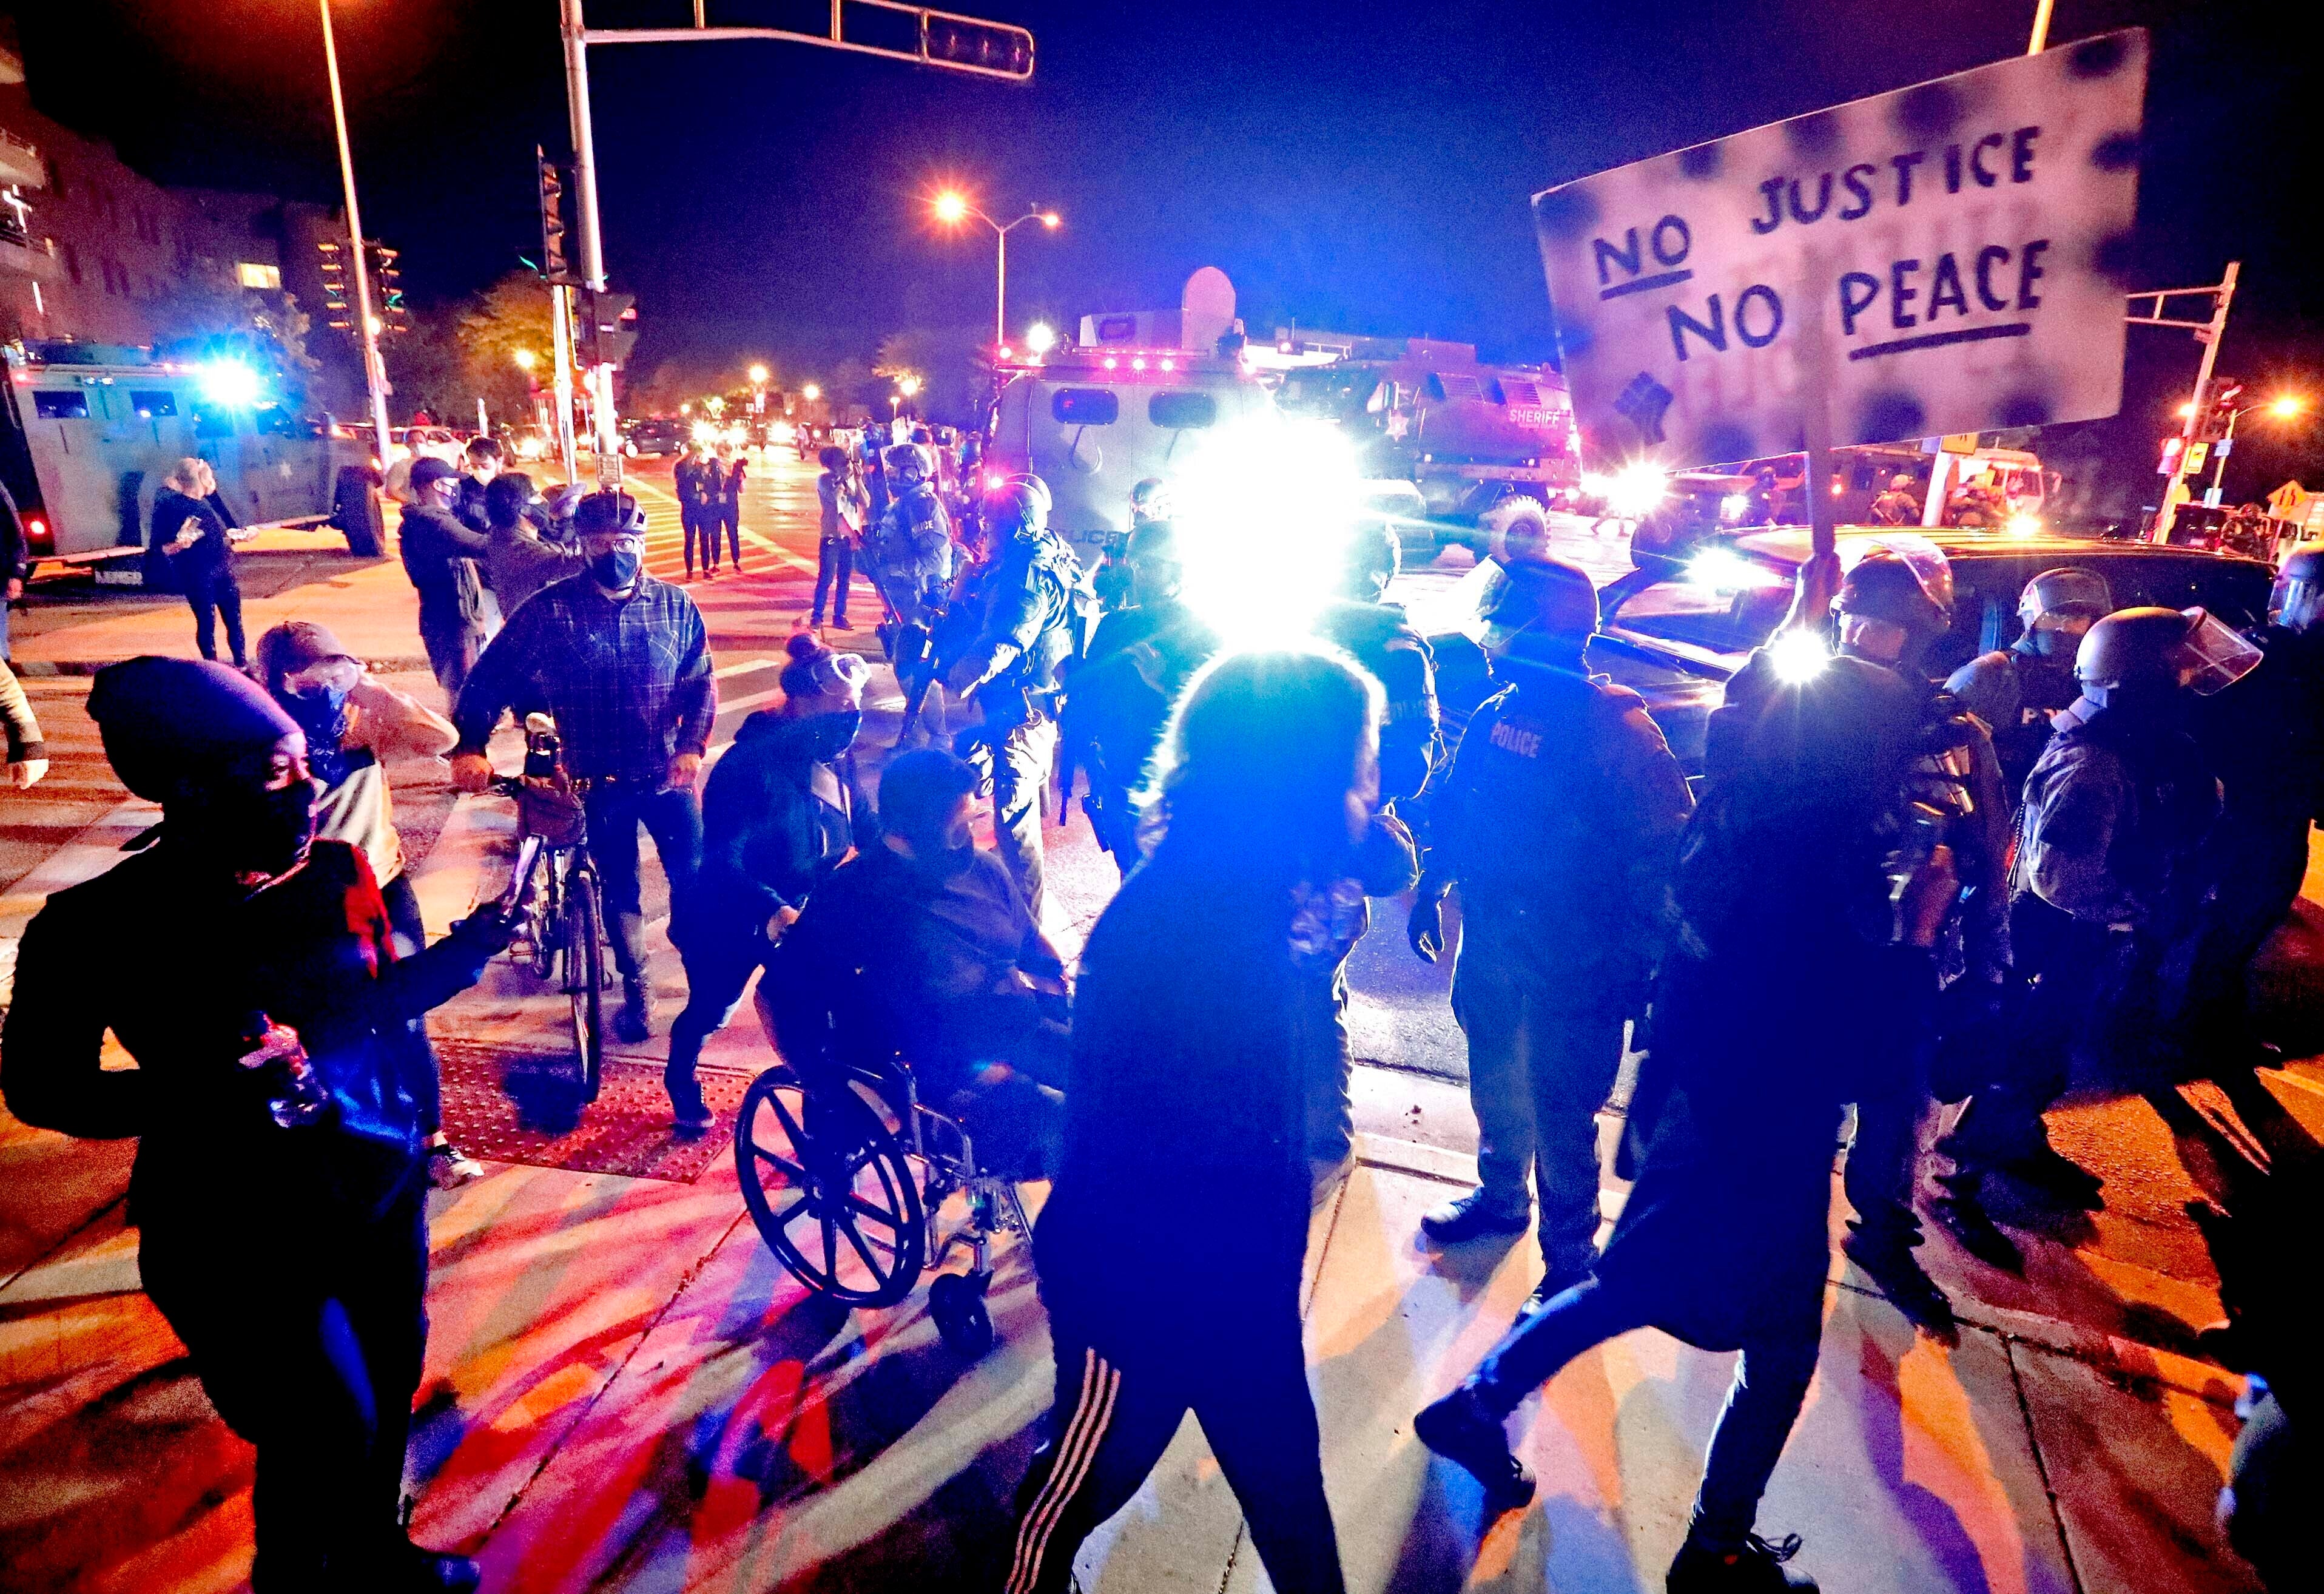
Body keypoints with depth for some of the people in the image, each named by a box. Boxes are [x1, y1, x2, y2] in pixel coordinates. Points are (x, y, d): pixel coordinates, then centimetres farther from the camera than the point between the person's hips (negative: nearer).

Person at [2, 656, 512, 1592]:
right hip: (238, 1234, -5)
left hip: (382, 1192, 5)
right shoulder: (97, 929, -18)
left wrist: (459, 953, -10)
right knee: (327, 1439, 3)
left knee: (388, 1396, 20)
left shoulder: (335, 870, -6)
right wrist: (199, 1091, -27)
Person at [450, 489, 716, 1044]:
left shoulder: (675, 606, -3)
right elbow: (490, 678, -7)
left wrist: (692, 746, -14)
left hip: (668, 775, 0)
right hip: (600, 781, 0)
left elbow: (700, 681, 0)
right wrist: (469, 747, -19)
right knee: (619, 891, 12)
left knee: (694, 878, 3)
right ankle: (635, 988, 33)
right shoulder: (549, 612, -7)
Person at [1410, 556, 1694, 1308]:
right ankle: (1500, 1196, 48)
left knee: (1559, 1114, 6)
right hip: (1490, 944, 6)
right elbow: (1451, 811, 14)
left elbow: (1665, 849, -17)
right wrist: (1430, 893, 14)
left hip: (1570, 967, -6)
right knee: (1495, 1083, 23)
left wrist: (1636, 962, -16)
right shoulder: (1495, 714, 2)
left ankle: (1569, 1259, 28)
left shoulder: (1617, 728, -18)